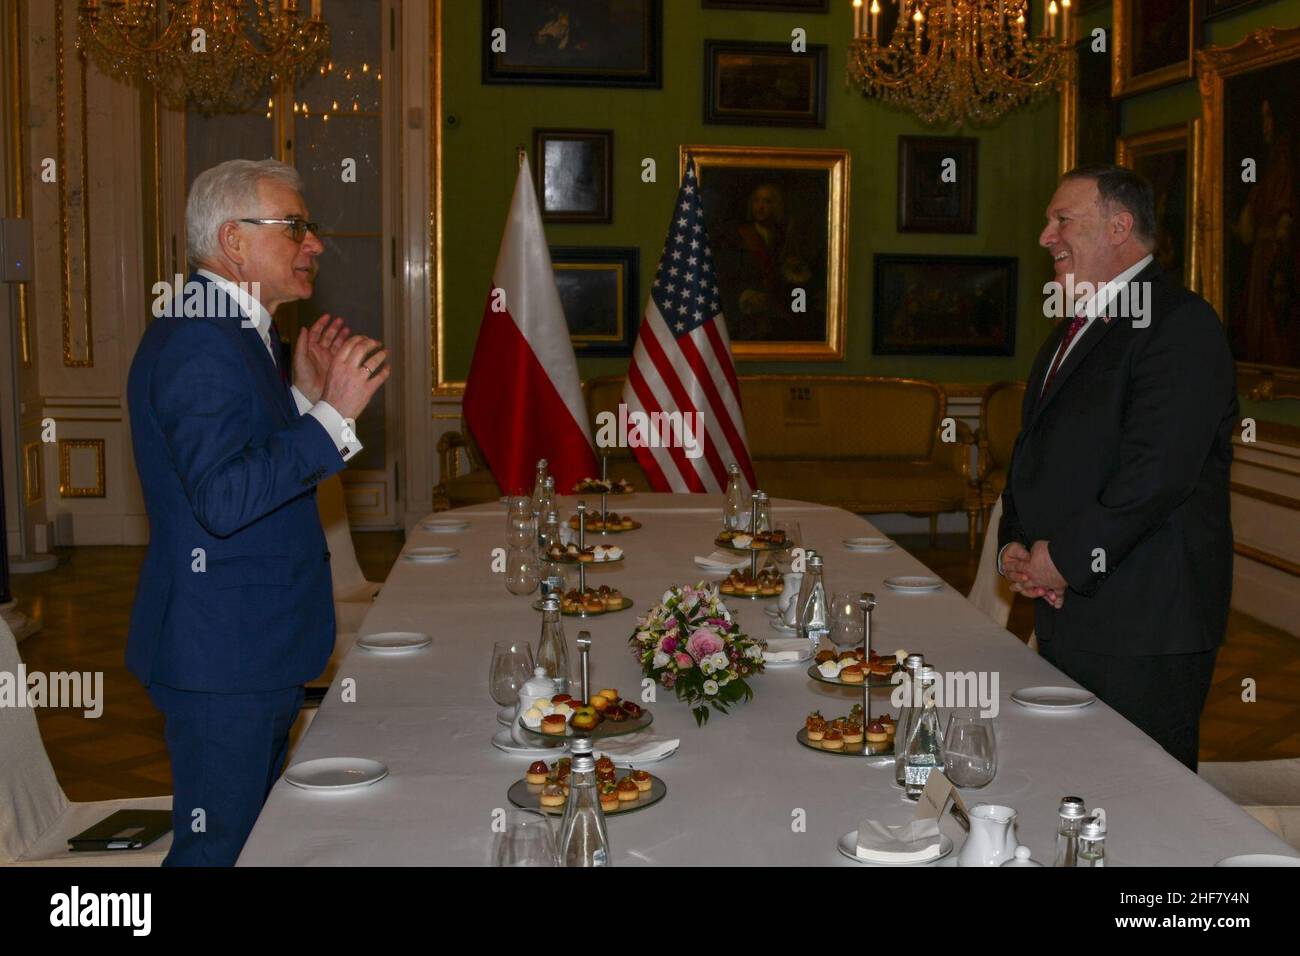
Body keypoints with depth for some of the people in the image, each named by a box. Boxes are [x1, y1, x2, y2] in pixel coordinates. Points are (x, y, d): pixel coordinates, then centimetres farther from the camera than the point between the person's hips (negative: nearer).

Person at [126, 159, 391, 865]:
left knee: (256, 832, 22)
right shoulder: (197, 343, -20)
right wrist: (333, 415, -31)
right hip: (222, 655, -11)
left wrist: (304, 393, 6)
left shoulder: (239, 331, 14)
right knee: (216, 847, 1)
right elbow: (222, 500, -31)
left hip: (259, 646, 11)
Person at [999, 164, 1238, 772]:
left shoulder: (1181, 324, -13)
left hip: (1145, 628, -9)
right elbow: (1032, 451, 21)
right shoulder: (1071, 330, 18)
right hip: (1066, 615, 9)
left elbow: (1156, 471, -22)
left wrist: (1065, 557, -16)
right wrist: (1014, 545, 5)